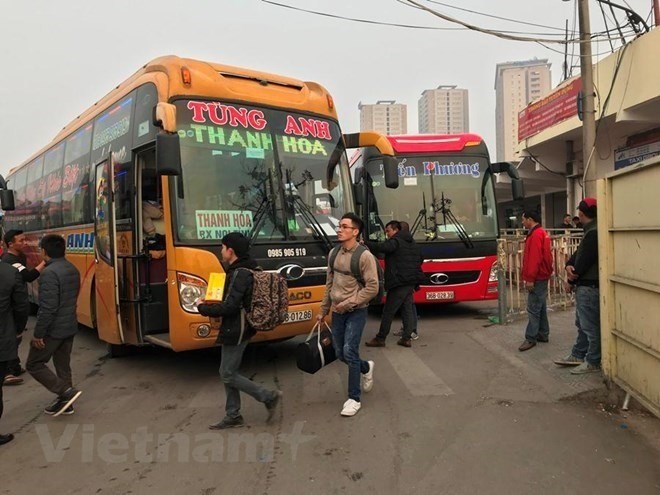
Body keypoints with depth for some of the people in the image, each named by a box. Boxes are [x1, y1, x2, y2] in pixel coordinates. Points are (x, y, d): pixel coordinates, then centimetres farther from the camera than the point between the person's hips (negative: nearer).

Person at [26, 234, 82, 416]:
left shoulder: (49, 273, -22)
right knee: (63, 366, 17)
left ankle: (66, 392, -1)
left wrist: (38, 334, -18)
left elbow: (47, 307, -24)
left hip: (53, 329, -8)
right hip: (70, 327, 9)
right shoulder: (73, 270, 7)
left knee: (34, 364, 7)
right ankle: (64, 402, 24)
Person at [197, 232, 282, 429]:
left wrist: (203, 308, -12)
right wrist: (212, 304, 11)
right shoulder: (248, 270, 11)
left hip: (235, 331, -10)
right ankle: (233, 416, 24)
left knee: (228, 375, 0)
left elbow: (229, 307, -26)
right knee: (229, 373, 15)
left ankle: (269, 397, 6)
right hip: (238, 329, 10)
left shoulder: (240, 274, -21)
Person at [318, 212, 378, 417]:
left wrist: (348, 303, -17)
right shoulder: (334, 253, 4)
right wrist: (323, 310, 15)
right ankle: (366, 368, 42)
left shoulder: (364, 256, -15)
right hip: (338, 313, 6)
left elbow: (372, 288, -16)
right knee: (340, 353, 12)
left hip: (356, 312, -6)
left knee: (349, 352, -9)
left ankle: (354, 399, 6)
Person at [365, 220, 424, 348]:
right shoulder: (411, 242, 19)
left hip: (399, 282, -9)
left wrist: (365, 244, -23)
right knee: (407, 309, 11)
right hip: (411, 282, 9)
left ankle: (380, 338, 4)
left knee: (388, 311, -2)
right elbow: (420, 259, 24)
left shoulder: (395, 241, -10)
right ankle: (406, 338, 11)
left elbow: (382, 247, -29)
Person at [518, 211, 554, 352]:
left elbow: (534, 258, -23)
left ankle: (531, 338, -5)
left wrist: (530, 278, -22)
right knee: (540, 307, 14)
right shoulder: (541, 233, 17)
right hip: (541, 276, 11)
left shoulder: (536, 235, -16)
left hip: (537, 278, -11)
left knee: (533, 308, -8)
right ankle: (543, 334, 20)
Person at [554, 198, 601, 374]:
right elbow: (579, 253, 14)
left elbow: (584, 260, -20)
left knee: (591, 326, -1)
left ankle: (592, 362, 8)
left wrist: (572, 277, -5)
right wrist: (569, 265, -6)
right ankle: (577, 355, 29)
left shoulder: (593, 233, -20)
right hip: (584, 285, 11)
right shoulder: (591, 230, 15)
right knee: (582, 324, 18)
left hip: (589, 286, -11)